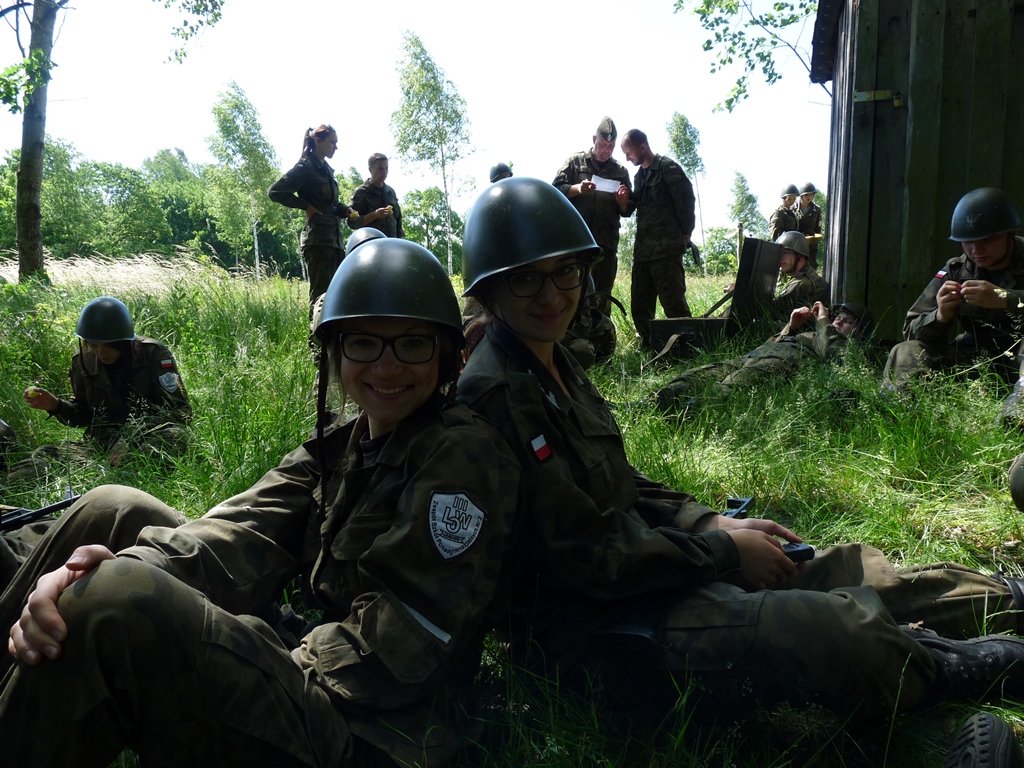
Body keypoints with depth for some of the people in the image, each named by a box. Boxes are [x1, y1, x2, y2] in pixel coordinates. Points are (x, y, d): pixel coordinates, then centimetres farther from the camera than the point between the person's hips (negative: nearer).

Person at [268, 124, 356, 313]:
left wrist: (345, 210, 4)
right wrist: (306, 206, -11)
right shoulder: (305, 167, -7)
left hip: (334, 239, 8)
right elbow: (274, 192, -13)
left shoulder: (327, 169, 17)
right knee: (320, 293, -8)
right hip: (317, 239, -8)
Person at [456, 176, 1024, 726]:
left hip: (632, 567, 10)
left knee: (849, 573, 12)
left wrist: (712, 524, 3)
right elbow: (589, 556, -23)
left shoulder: (552, 365, 9)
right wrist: (726, 550, -13)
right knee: (840, 629, -21)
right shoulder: (495, 395, -22)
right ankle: (956, 669, 7)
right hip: (584, 619, -10)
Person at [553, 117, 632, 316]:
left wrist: (623, 202, -7)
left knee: (602, 301, 5)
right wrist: (577, 188, -16)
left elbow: (628, 211, 15)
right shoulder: (575, 161, 9)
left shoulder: (621, 171, 17)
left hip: (606, 244, 3)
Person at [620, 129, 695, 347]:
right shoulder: (639, 176, 19)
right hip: (642, 249, 8)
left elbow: (685, 201, -9)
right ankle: (649, 346, 16)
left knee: (673, 302, -10)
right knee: (639, 304, 8)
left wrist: (685, 235, -4)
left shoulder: (668, 168, -5)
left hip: (666, 249, -8)